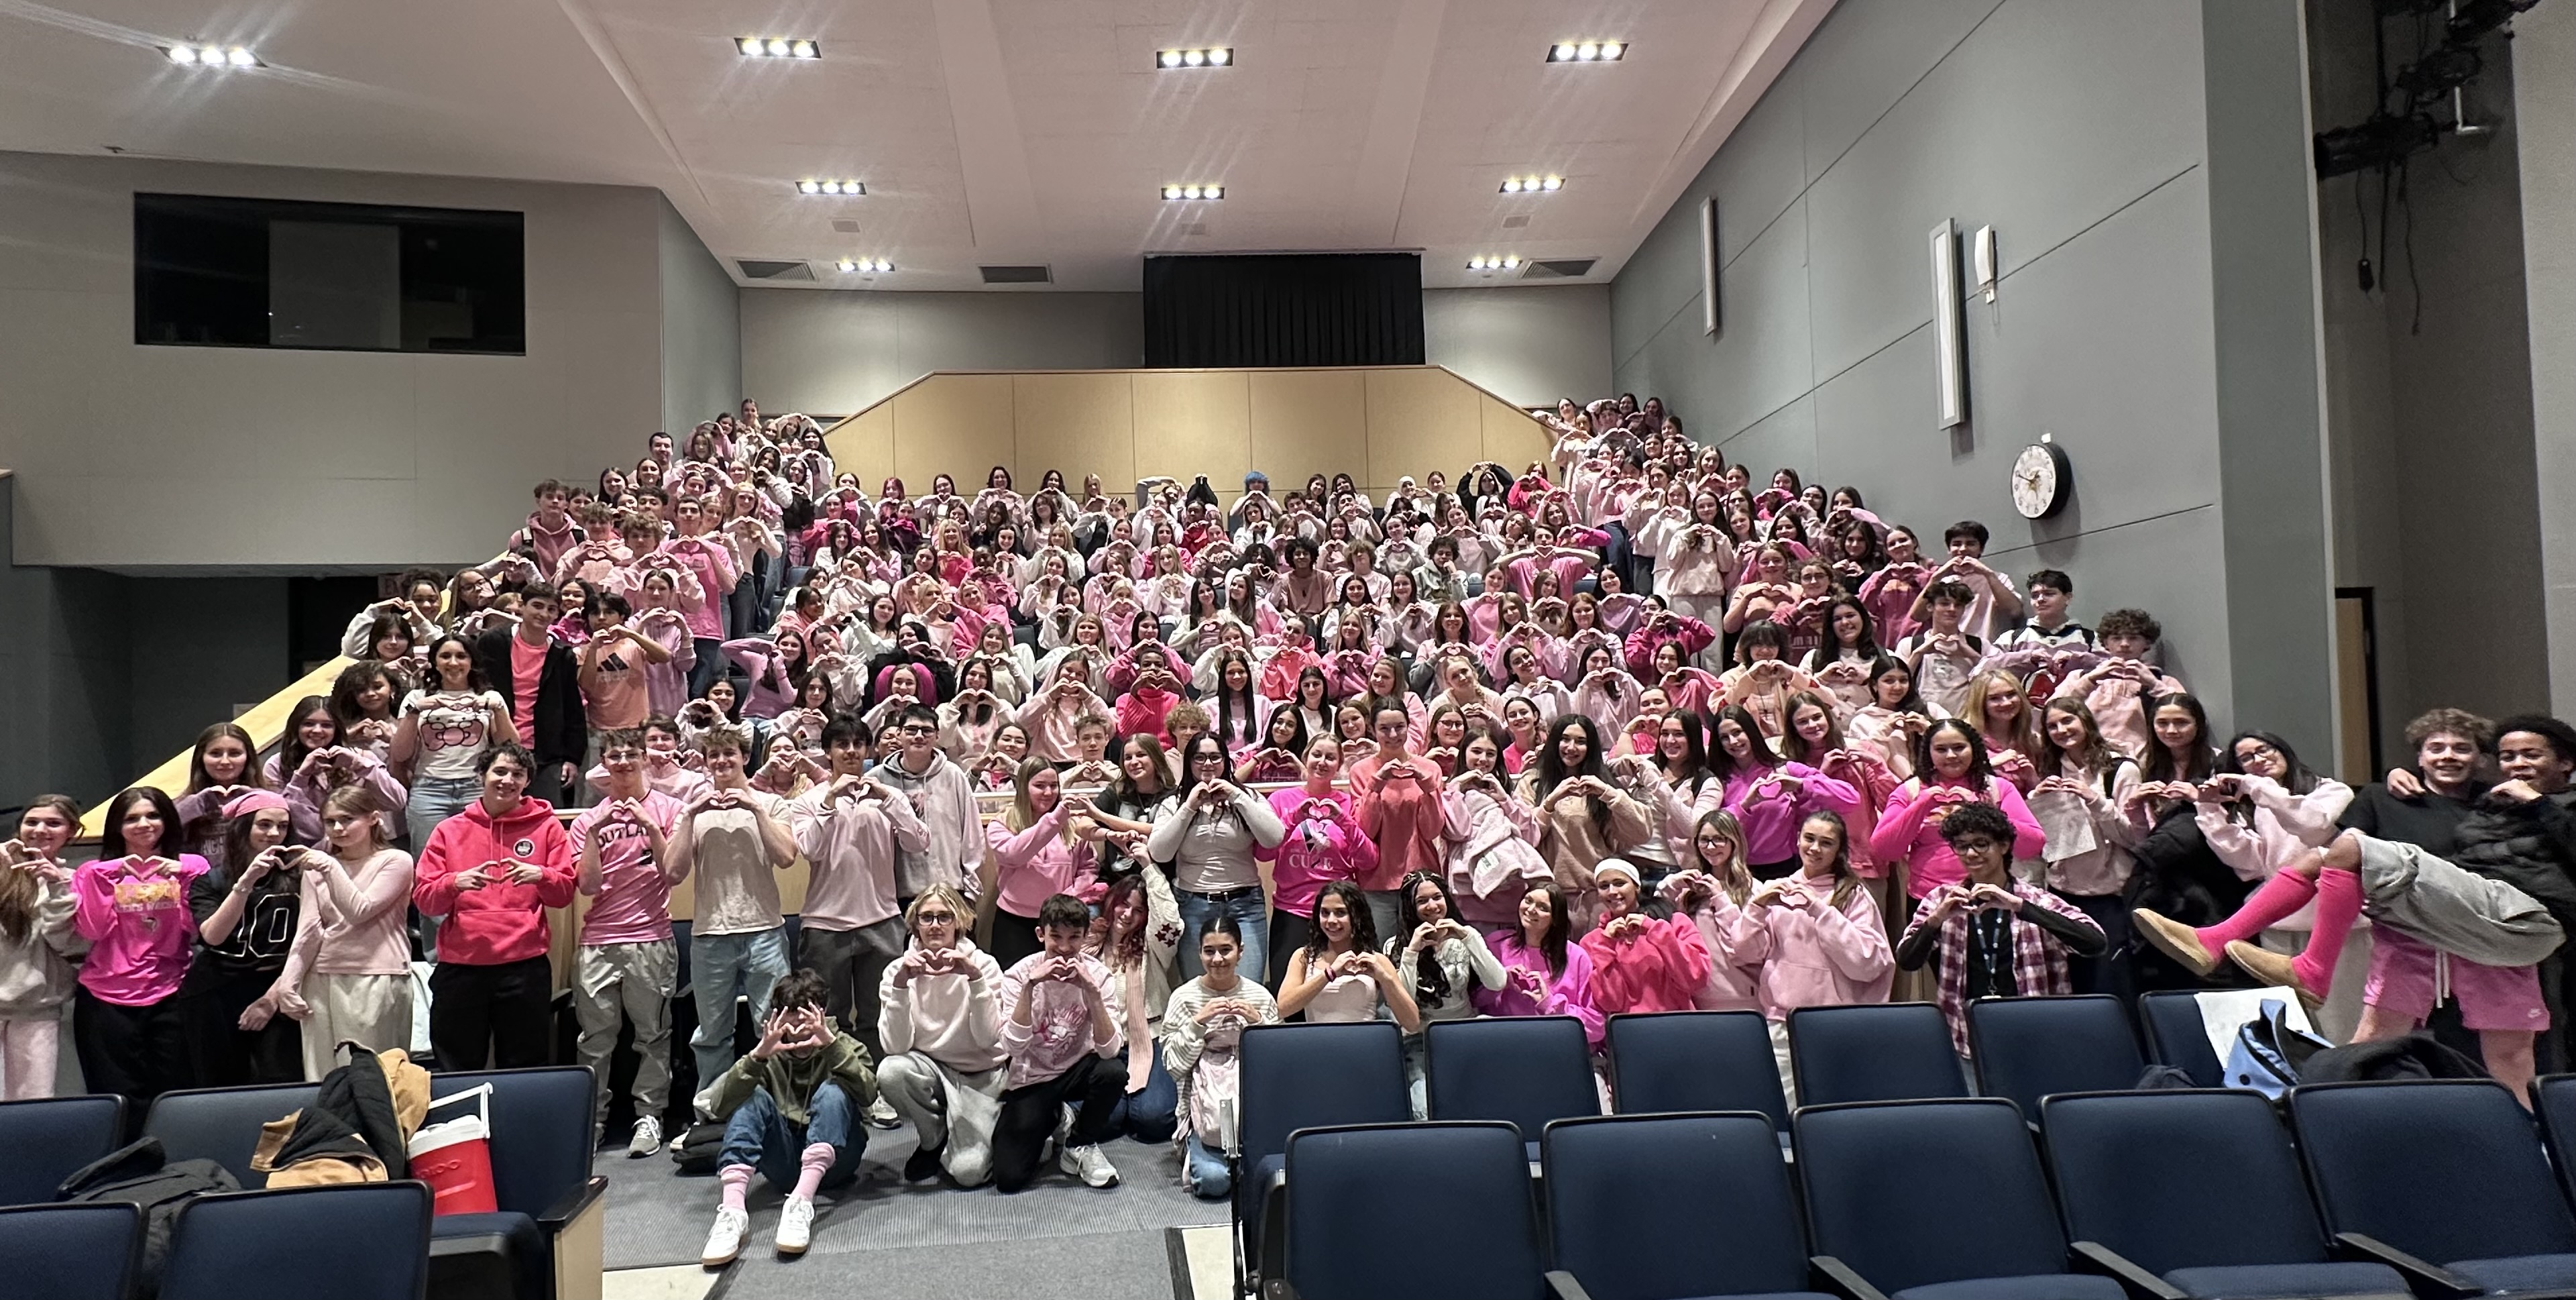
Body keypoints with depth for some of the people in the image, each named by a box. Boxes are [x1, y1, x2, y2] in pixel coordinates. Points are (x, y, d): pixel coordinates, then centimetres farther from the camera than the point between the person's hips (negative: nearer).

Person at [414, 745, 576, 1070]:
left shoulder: (546, 826, 7)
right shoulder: (450, 830, 9)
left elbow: (565, 892, 4)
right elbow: (422, 898, 5)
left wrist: (540, 875, -16)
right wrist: (455, 882, -15)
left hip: (525, 966, -1)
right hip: (460, 966, 1)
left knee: (524, 1072, 5)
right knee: (455, 1072, 6)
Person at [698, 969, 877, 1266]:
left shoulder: (842, 1046, 7)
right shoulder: (771, 1056, 10)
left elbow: (867, 1092, -17)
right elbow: (722, 1106, -9)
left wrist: (830, 1043, -29)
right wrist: (758, 1055, -25)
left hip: (831, 1162, -2)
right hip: (785, 1163, 2)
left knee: (832, 1091, -27)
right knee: (753, 1097, -21)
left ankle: (801, 1203, -45)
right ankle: (732, 1208, -41)